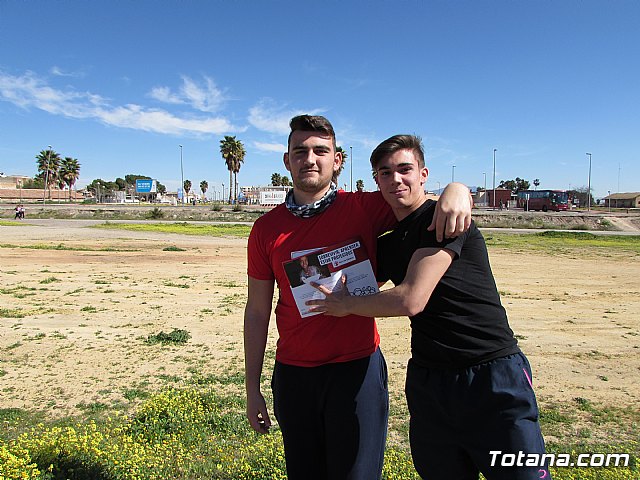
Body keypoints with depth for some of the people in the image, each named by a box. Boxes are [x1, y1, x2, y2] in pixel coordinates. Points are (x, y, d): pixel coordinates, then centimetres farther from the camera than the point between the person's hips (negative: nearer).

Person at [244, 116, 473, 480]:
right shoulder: (266, 229, -1)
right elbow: (257, 312, 4)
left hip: (357, 369, -2)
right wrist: (252, 388, 5)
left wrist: (455, 190, -27)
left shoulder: (365, 209, -6)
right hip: (293, 375, 3)